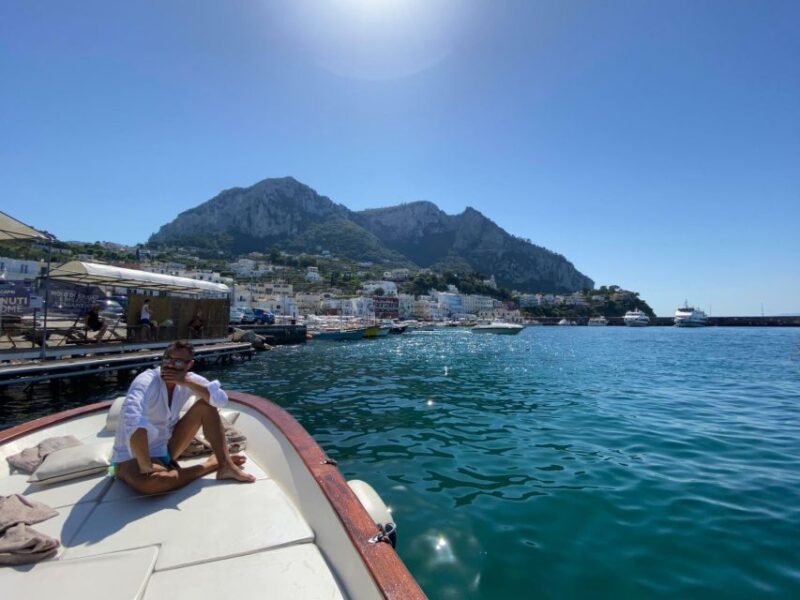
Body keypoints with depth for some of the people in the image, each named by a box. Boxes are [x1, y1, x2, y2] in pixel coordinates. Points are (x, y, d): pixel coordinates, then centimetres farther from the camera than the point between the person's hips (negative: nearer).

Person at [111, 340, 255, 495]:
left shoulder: (188, 379, -7)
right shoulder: (146, 381, -25)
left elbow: (221, 399, -20)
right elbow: (131, 420, -43)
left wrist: (187, 382, -28)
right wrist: (146, 467, -42)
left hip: (166, 448, 6)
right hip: (134, 456, -5)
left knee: (206, 405, -10)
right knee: (149, 482, -40)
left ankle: (225, 465, -14)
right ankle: (213, 464, -16)